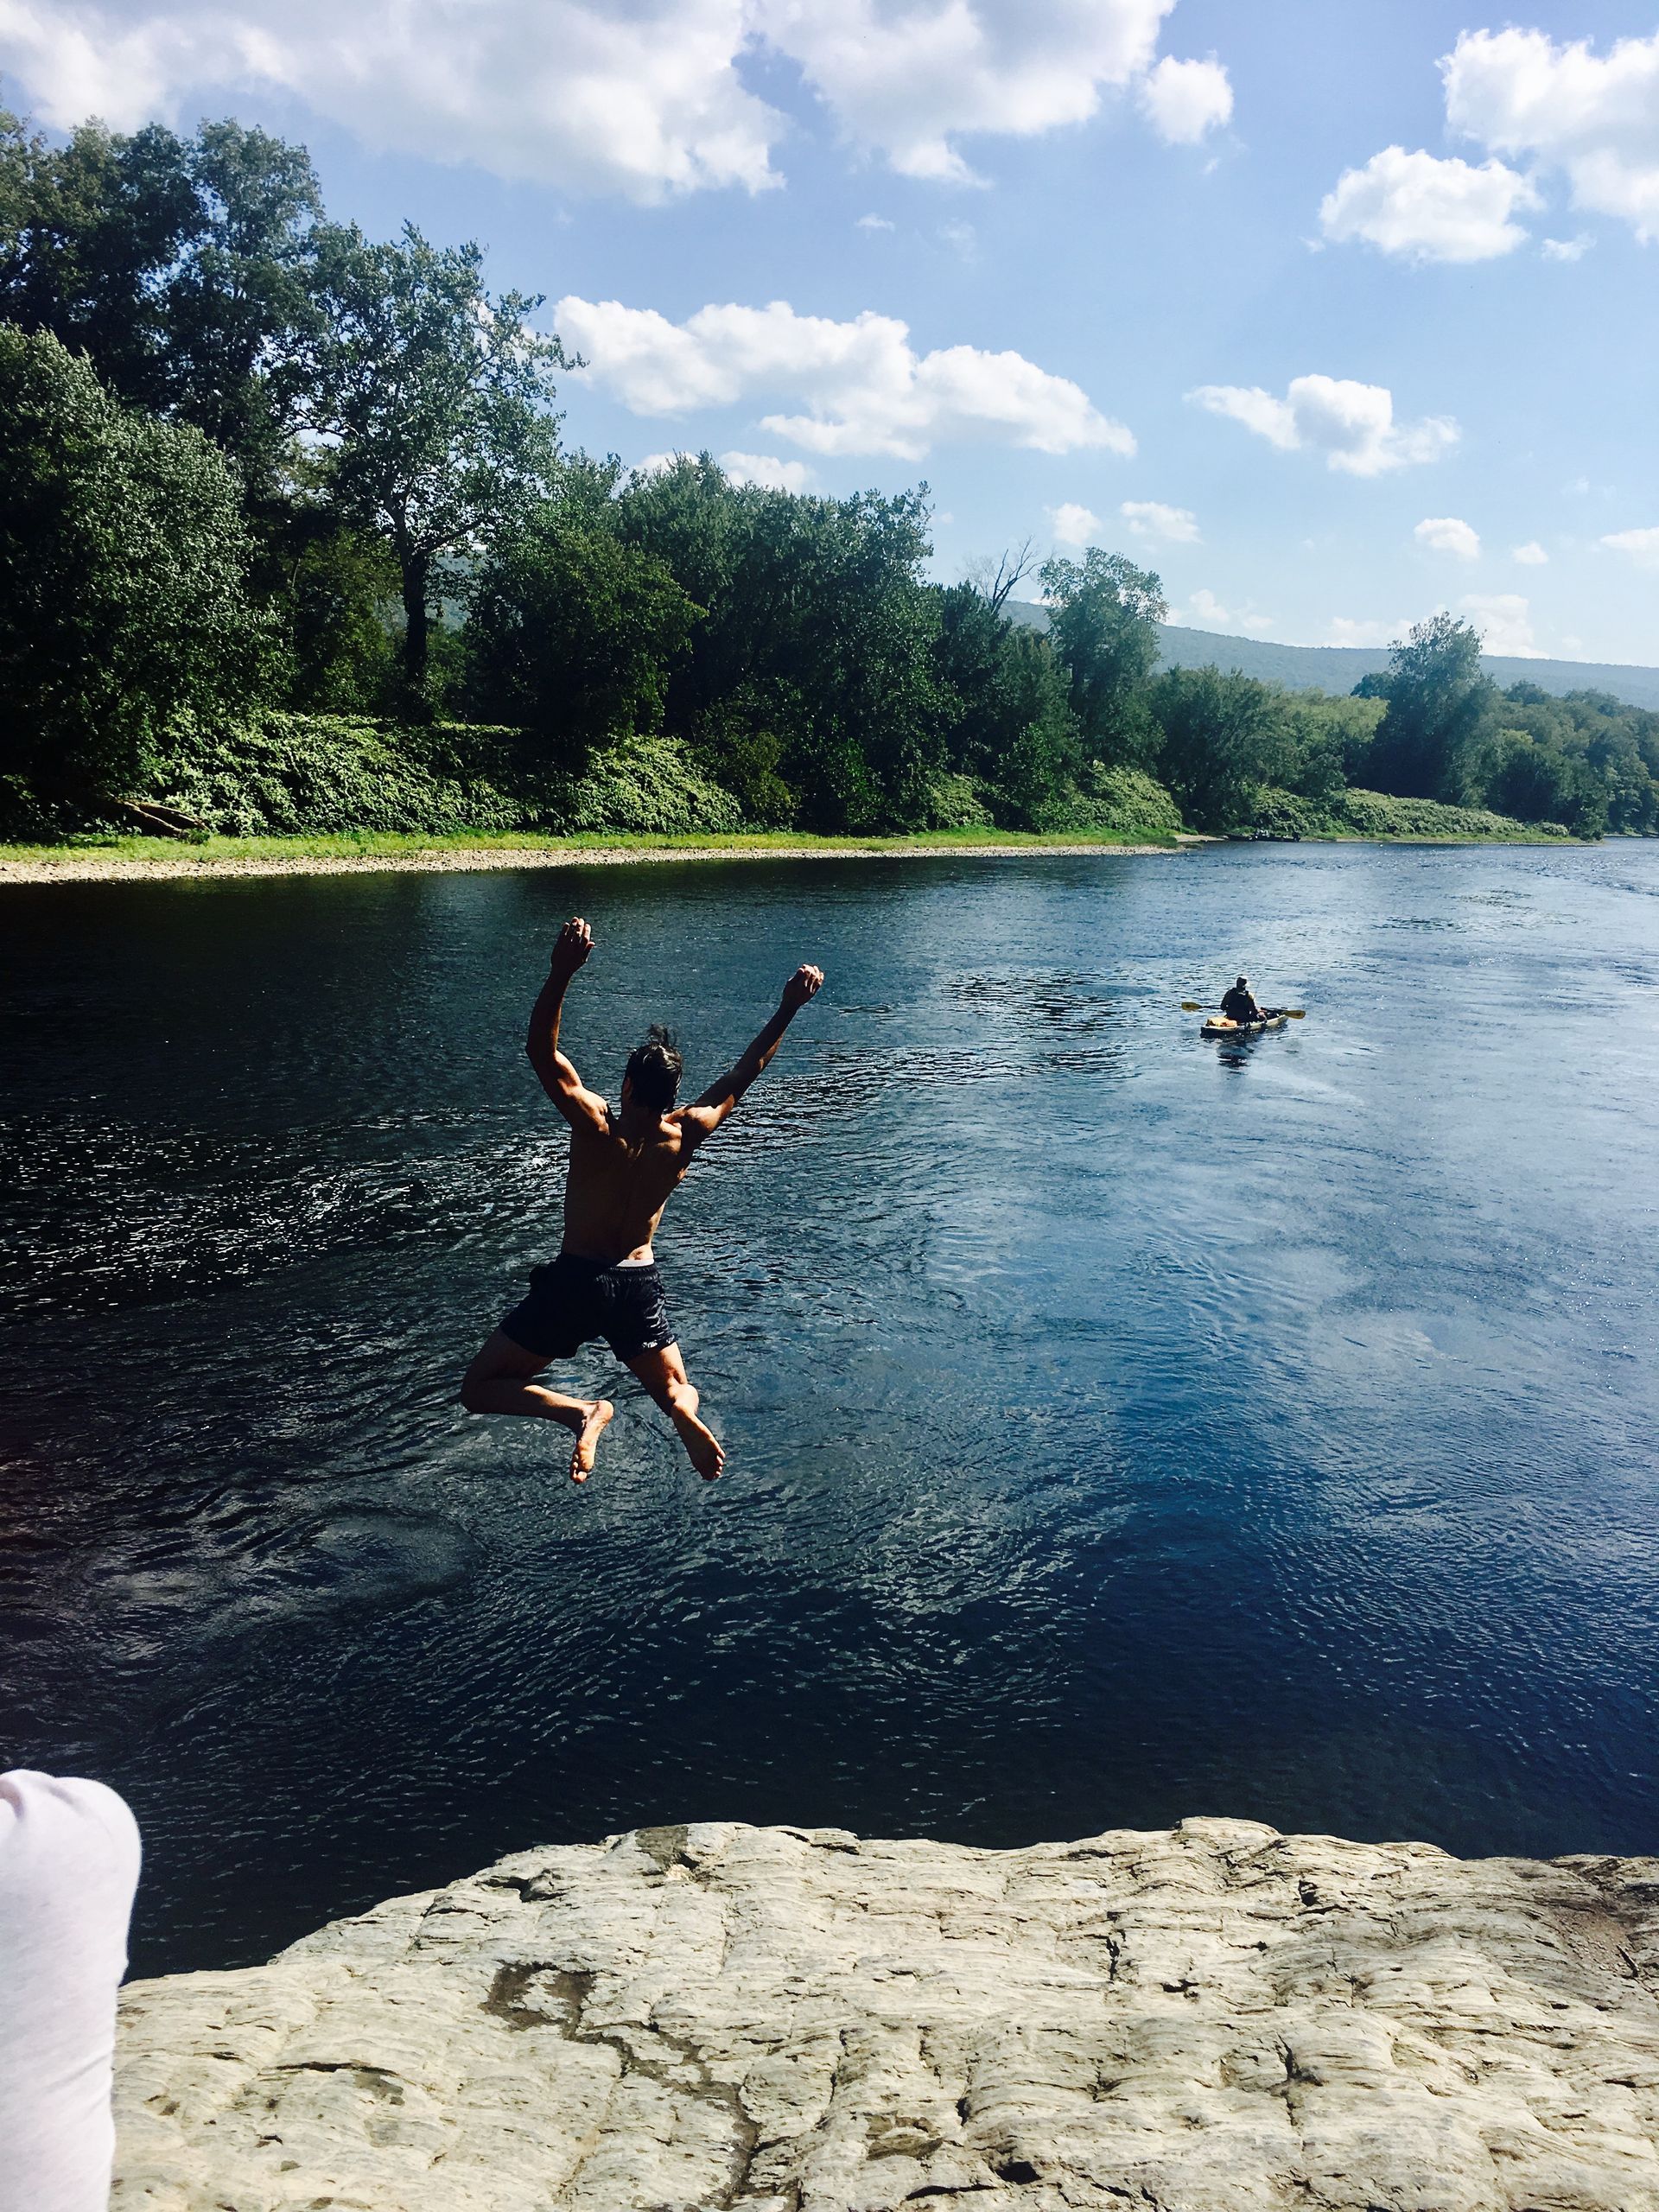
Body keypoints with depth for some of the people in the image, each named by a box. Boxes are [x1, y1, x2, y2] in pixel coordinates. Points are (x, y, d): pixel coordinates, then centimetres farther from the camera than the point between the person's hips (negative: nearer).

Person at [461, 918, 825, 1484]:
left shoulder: (596, 1127, -19)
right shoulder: (684, 1137, -8)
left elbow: (541, 1049, -20)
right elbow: (742, 1074, 3)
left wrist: (562, 972, -31)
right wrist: (788, 1010, 6)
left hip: (575, 1280, -3)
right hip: (640, 1285, 4)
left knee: (480, 1389, 8)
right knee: (678, 1390, 23)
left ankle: (582, 1410, -20)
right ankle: (683, 1410, -17)